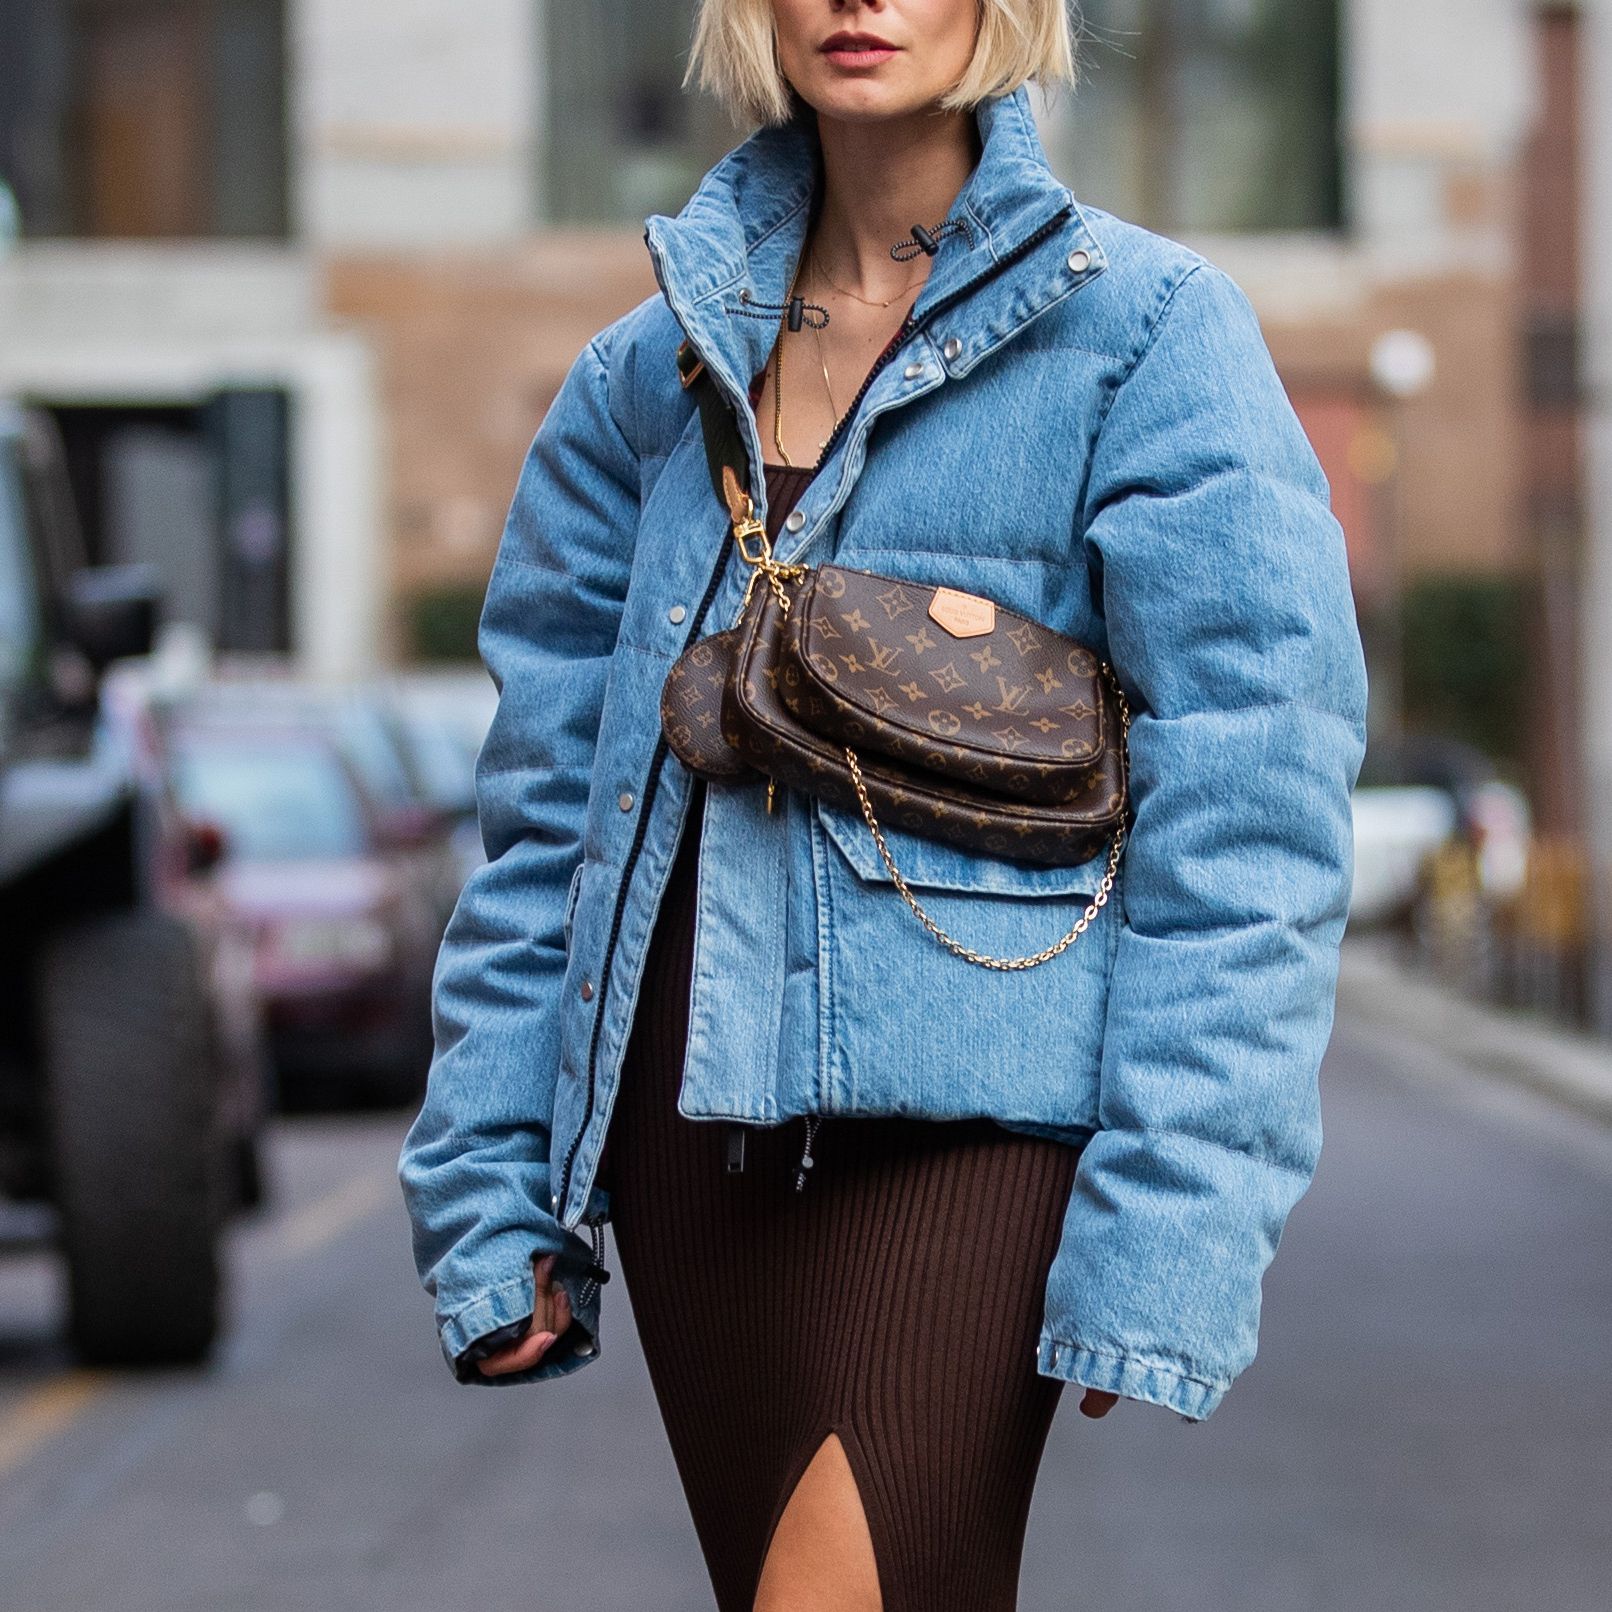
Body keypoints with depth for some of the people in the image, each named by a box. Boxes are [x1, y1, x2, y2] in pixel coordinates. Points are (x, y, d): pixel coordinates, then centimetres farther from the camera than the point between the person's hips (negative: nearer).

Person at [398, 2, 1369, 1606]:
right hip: (695, 1125, 5)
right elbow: (545, 798, 14)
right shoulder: (655, 367, 12)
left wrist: (1164, 1233, -15)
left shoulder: (1145, 331, -2)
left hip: (968, 1117, -5)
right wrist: (493, 1200, 9)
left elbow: (1247, 809, -8)